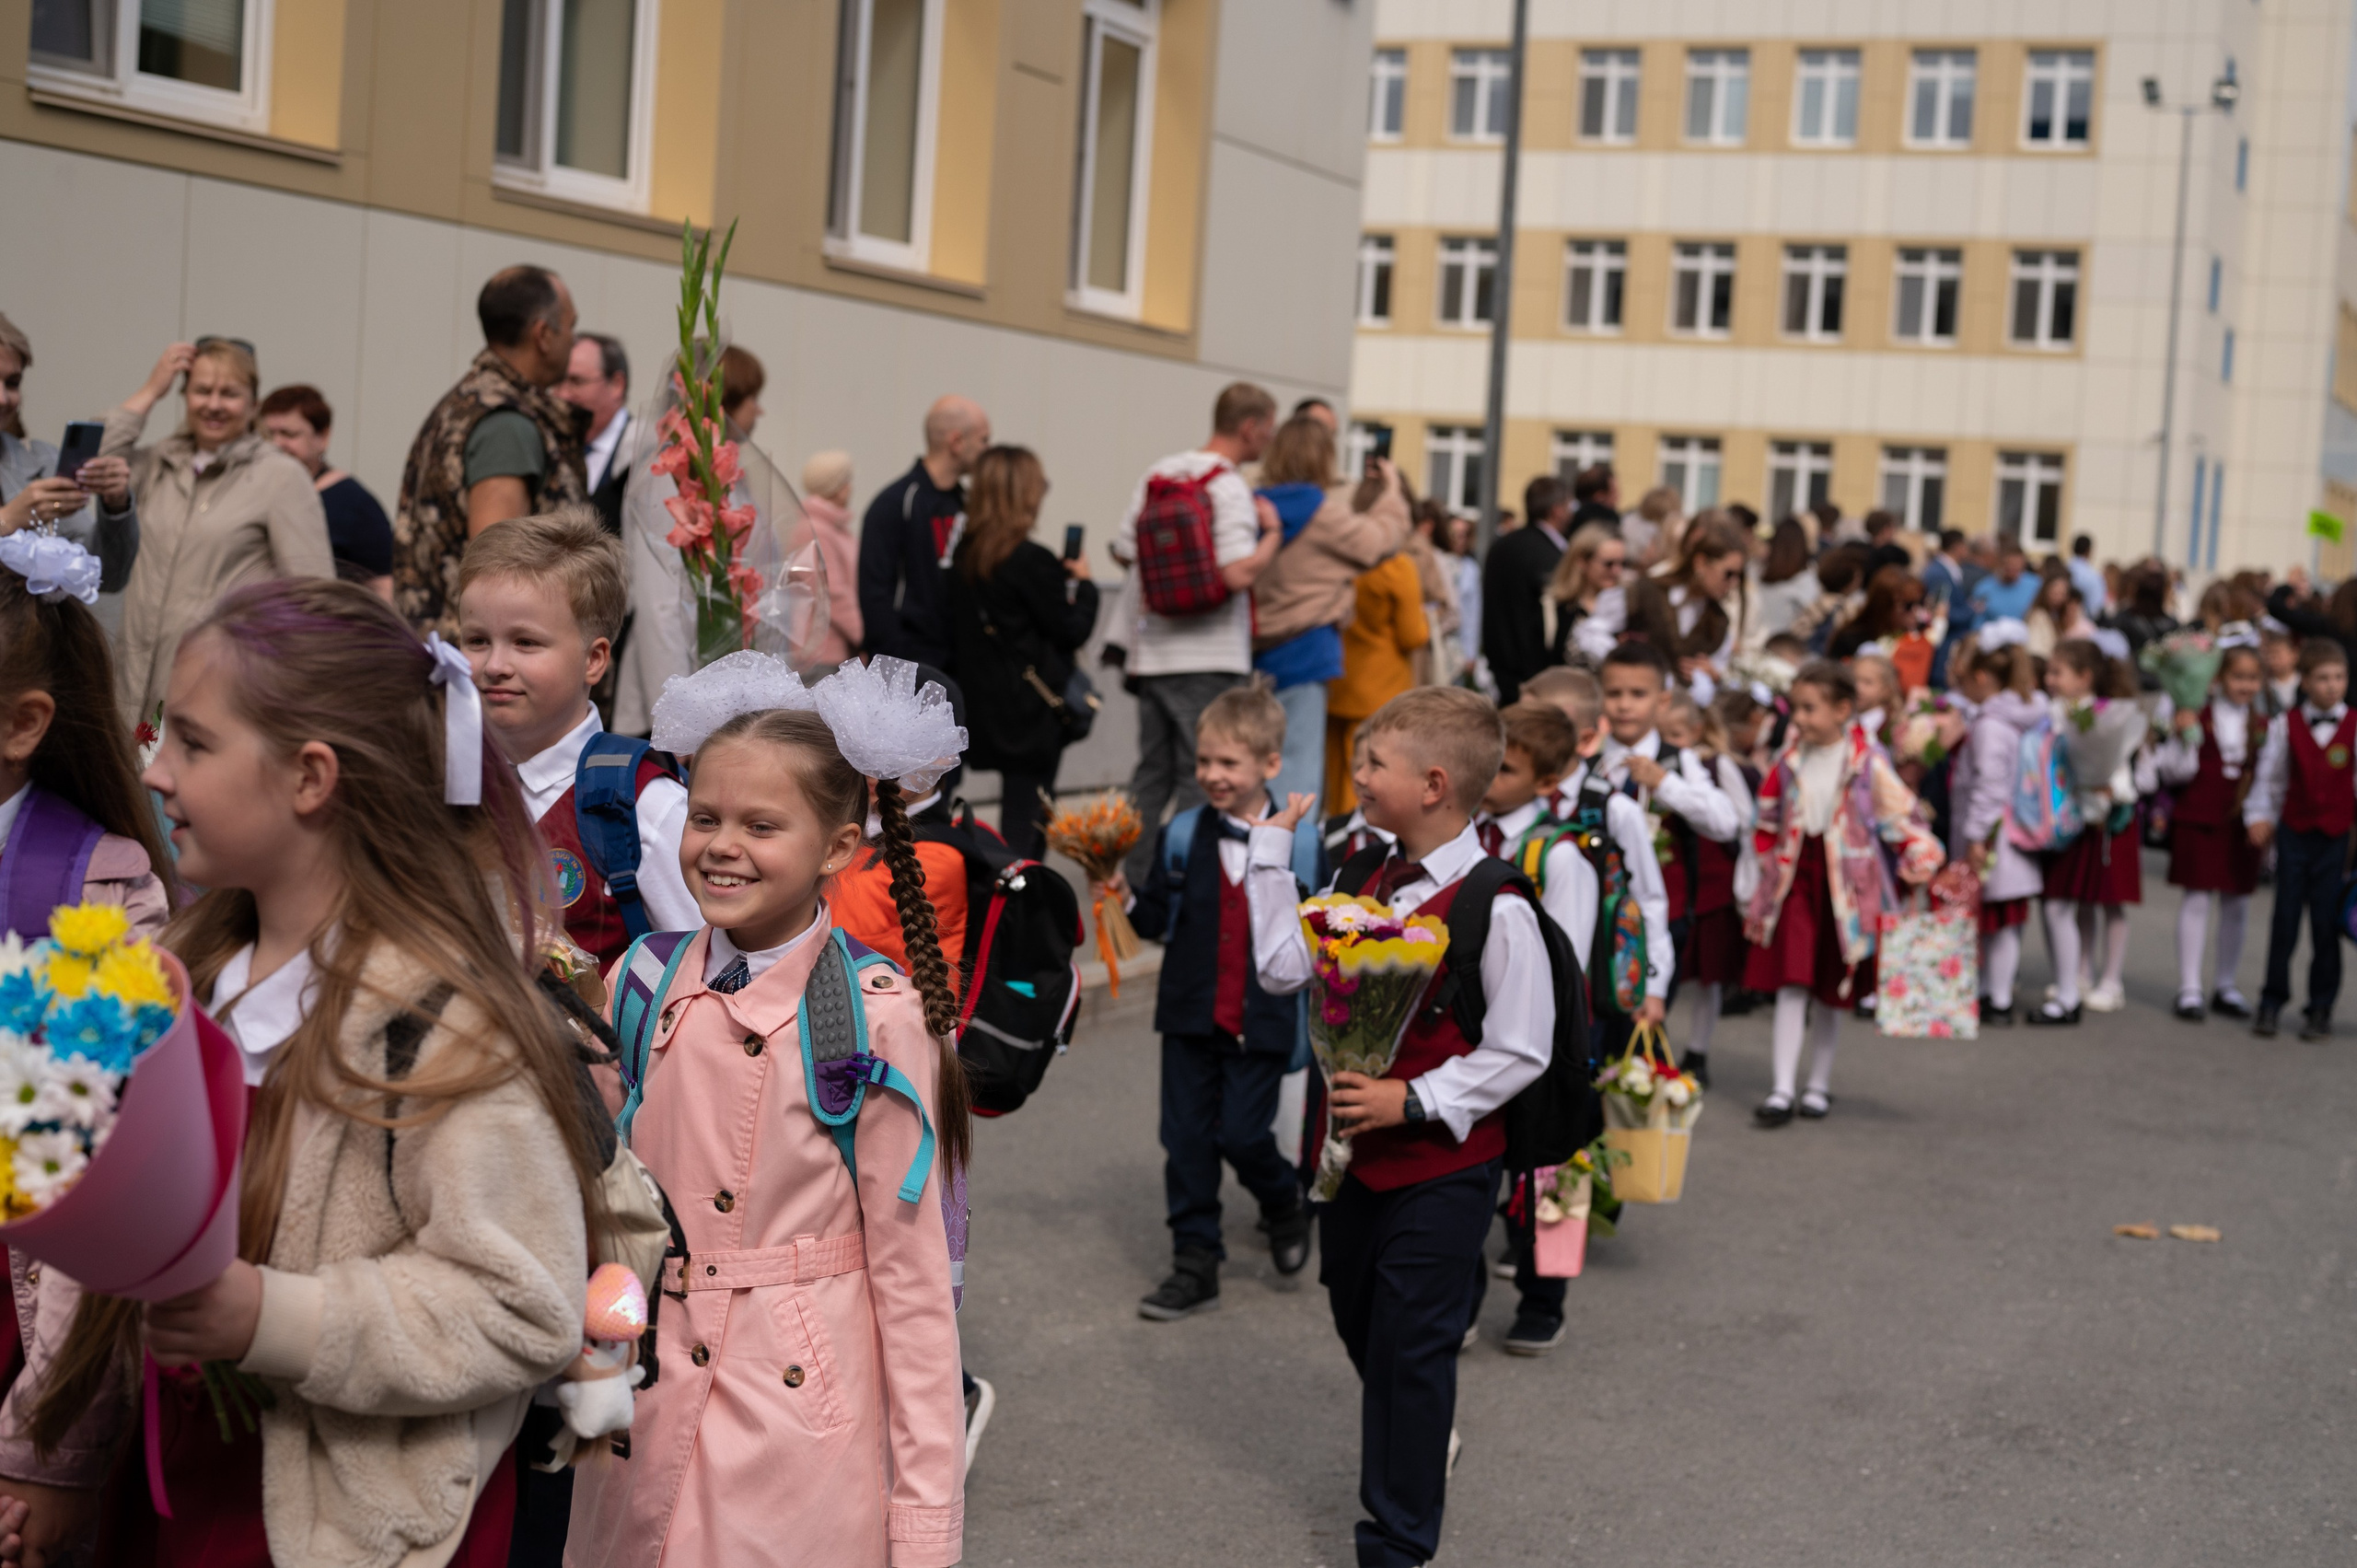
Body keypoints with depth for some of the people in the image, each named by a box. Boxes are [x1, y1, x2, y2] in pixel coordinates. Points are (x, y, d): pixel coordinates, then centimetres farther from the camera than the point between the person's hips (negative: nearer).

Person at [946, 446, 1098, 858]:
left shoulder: (964, 556, 5)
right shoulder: (1032, 560, -17)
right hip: (1034, 710, -7)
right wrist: (1082, 584, 7)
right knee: (1027, 823, -4)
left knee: (1017, 814, 17)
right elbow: (1071, 631, -11)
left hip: (987, 706, 7)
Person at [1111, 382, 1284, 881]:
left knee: (1153, 774, 15)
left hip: (1152, 652, 7)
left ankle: (1135, 881, 19)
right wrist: (1273, 532, -9)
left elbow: (1124, 552, 14)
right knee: (1200, 780, 0)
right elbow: (1239, 574, -24)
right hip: (1209, 660, -7)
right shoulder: (1229, 488, -14)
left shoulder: (1158, 474, 8)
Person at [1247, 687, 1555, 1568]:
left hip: (1441, 1166, -7)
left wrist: (1414, 1102, -22)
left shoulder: (1495, 908, -20)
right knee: (1358, 1320, 22)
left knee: (1409, 1348, 2)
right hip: (1358, 1150, 7)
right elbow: (1282, 967, 3)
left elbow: (1520, 1051, -18)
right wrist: (1272, 852, 1)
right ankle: (1416, 1453, 49)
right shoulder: (1373, 885, 4)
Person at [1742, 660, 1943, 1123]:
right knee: (1791, 983, -6)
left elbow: (1899, 819, -5)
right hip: (1795, 877, 2)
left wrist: (1924, 869, -12)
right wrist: (1767, 870, 15)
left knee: (1830, 990, 9)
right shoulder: (1789, 760, 3)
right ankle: (1782, 1088, -6)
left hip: (1846, 882, -2)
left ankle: (1819, 1084, 24)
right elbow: (1768, 821, 15)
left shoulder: (1868, 762, -9)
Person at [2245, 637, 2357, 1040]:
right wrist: (2259, 816, -1)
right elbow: (2269, 777, 8)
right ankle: (2272, 1002, 15)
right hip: (2294, 830, 1)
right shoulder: (2285, 725, 1)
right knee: (2285, 919, 5)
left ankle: (2321, 1009, 13)